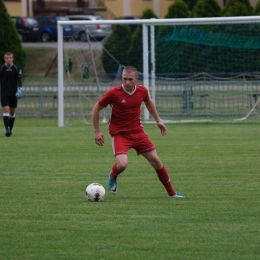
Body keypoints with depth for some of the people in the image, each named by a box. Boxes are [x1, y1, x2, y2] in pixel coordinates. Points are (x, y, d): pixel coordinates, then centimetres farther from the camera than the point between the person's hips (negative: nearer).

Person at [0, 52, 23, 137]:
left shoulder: (16, 68, -1)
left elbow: (19, 79, 4)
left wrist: (19, 89, -9)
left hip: (13, 93, 2)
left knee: (12, 112, 9)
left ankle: (10, 129, 22)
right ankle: (7, 129, -22)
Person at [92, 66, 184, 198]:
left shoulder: (142, 91, -5)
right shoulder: (113, 93, -17)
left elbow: (149, 103, 20)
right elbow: (96, 109, -5)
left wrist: (158, 120, 17)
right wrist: (97, 132, -7)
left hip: (137, 131, 4)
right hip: (119, 134, -4)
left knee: (155, 160, 3)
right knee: (122, 164, -24)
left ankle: (171, 192, 19)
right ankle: (112, 177, 14)